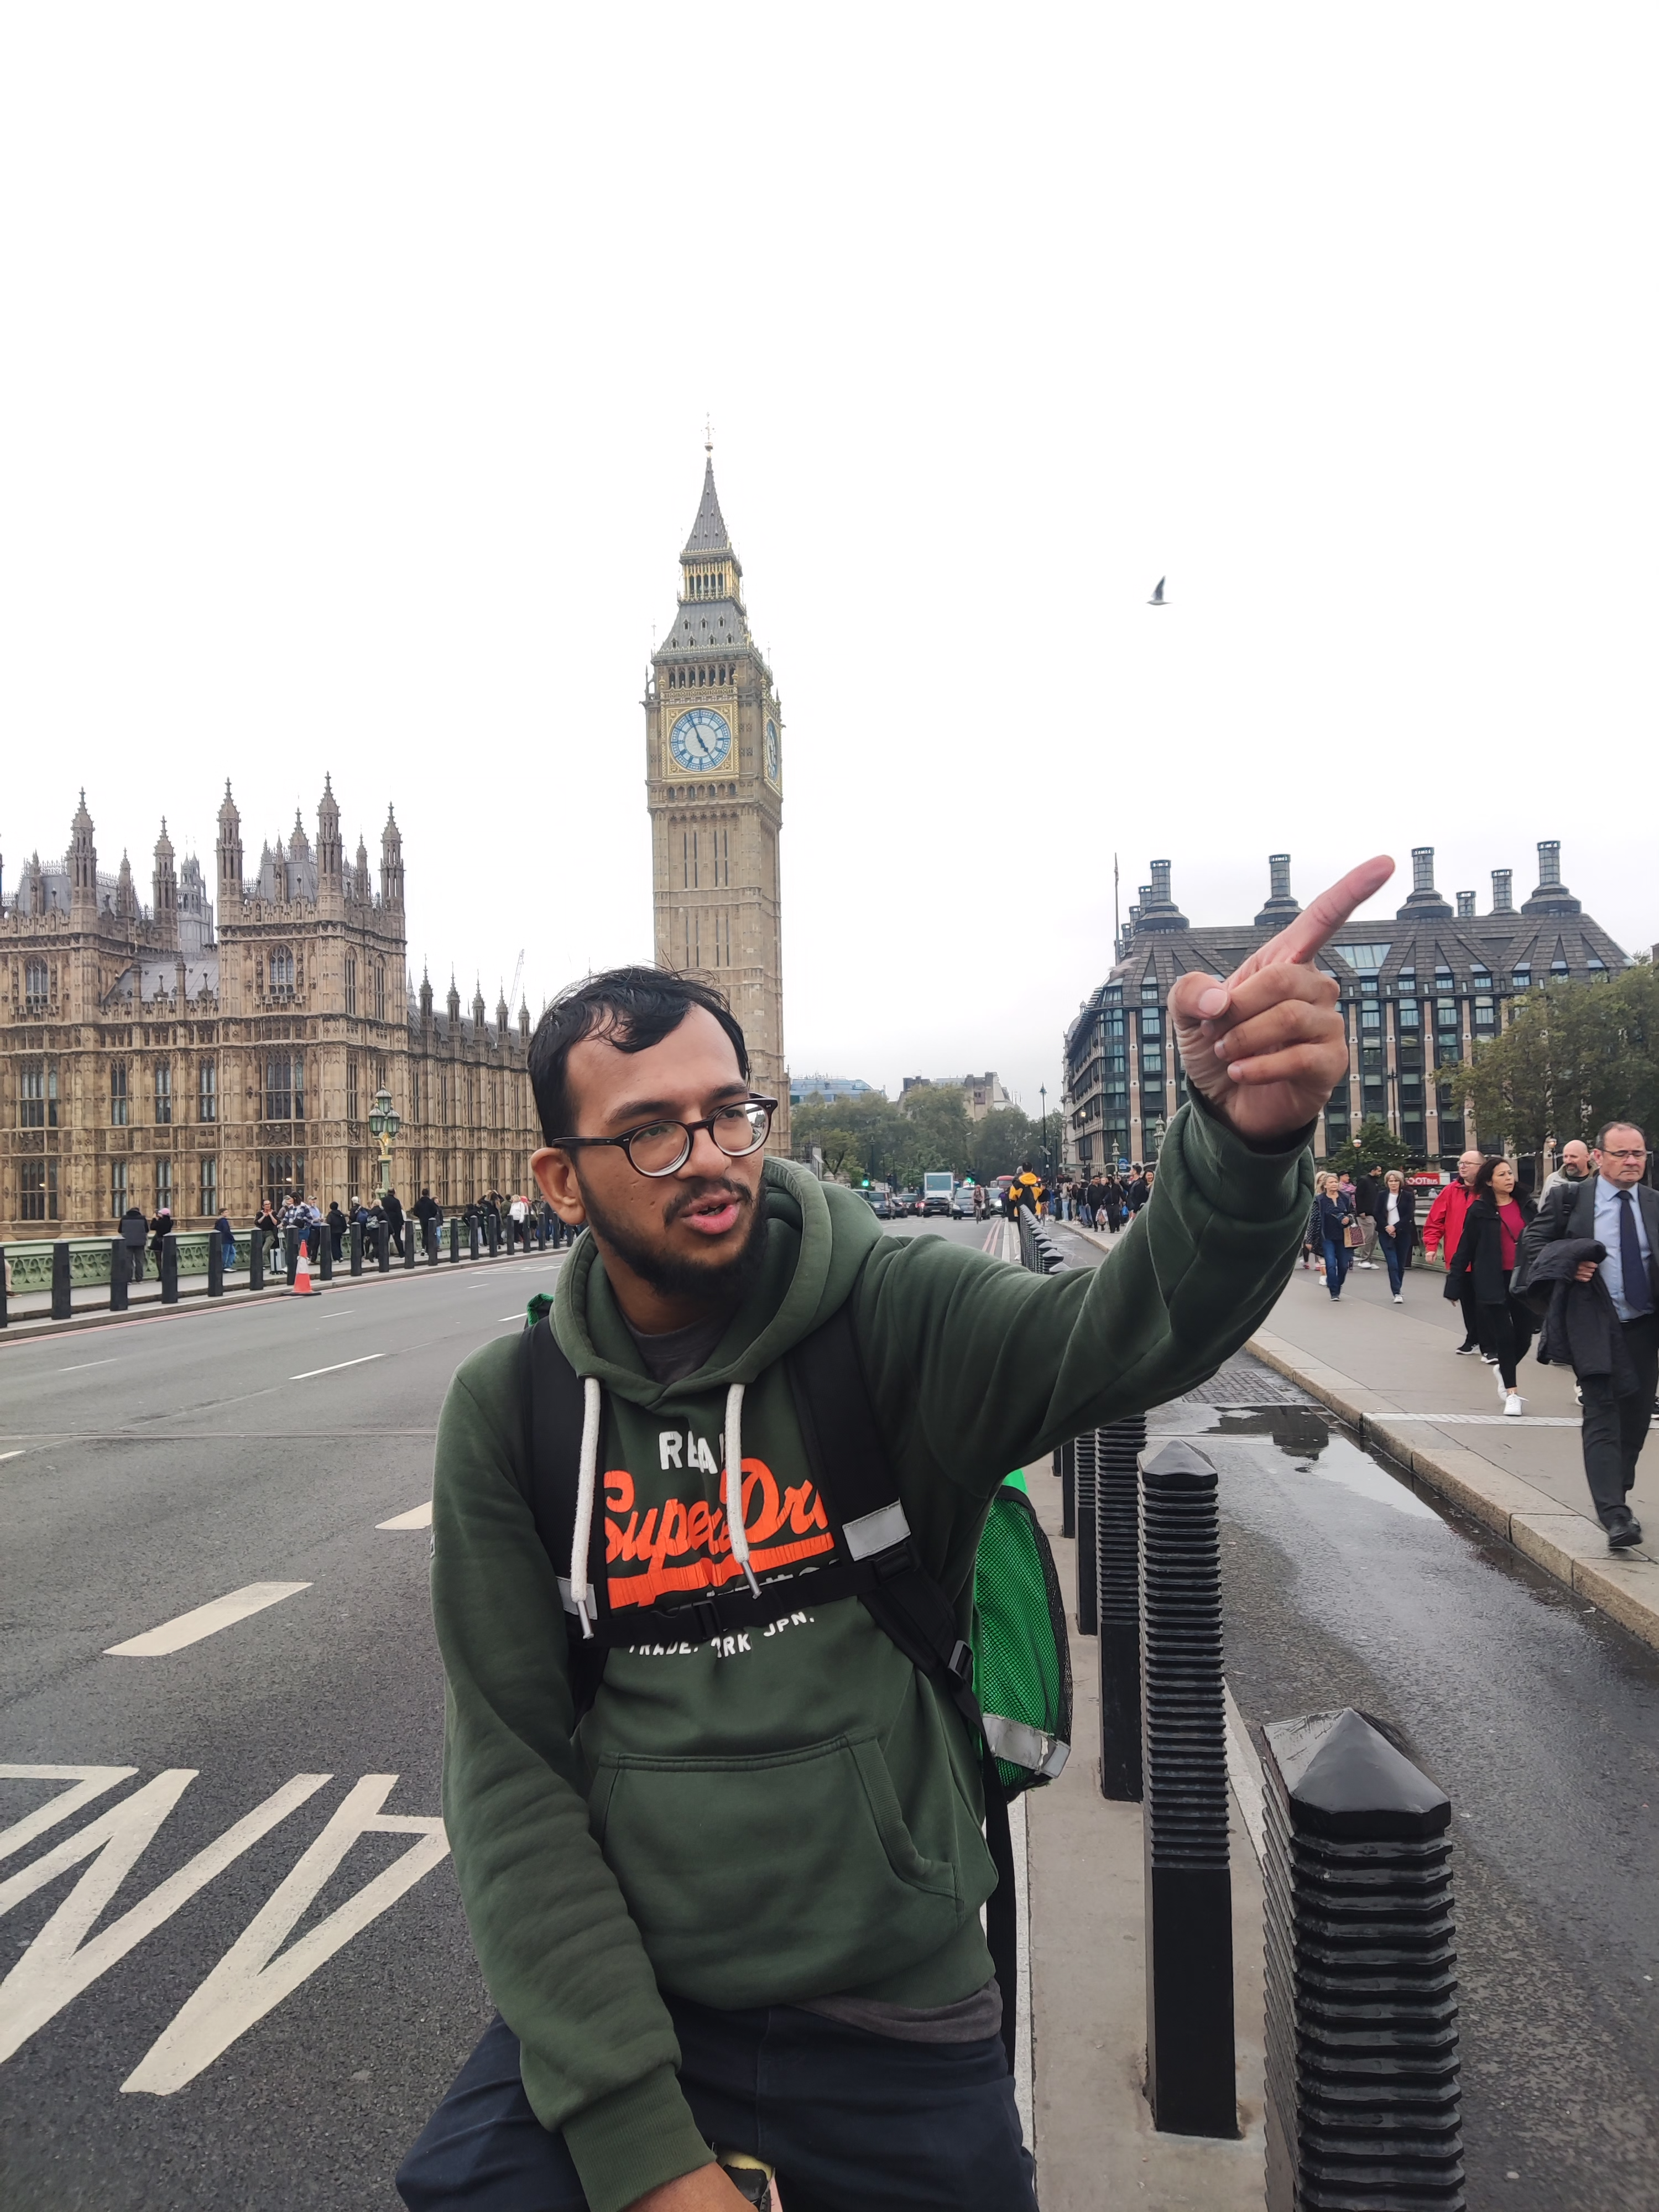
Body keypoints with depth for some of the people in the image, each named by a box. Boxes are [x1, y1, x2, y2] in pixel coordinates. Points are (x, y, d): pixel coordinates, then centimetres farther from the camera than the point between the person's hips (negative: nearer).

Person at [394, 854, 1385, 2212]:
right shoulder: (512, 1410, -6)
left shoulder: (890, 1320, -11)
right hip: (614, 2006, 1)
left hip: (897, 2026, 0)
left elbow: (1130, 1328, -29)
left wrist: (1245, 1135, -50)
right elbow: (512, 1765, -6)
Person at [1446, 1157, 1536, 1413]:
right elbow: (1465, 1250, -2)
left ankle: (1504, 1370, 36)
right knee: (1504, 1336, -1)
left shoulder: (1526, 1206, 6)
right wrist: (1454, 1285, -3)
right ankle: (1512, 1393, 11)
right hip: (1494, 1282, -3)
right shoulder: (1479, 1210, -3)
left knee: (1524, 1336, 5)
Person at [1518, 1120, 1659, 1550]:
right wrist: (1567, 1263, -17)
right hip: (1595, 1325, -5)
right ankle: (1614, 1515, -15)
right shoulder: (1569, 1199, -3)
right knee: (1602, 1416, -11)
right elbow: (1532, 1241, 1)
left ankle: (1616, 1494, 35)